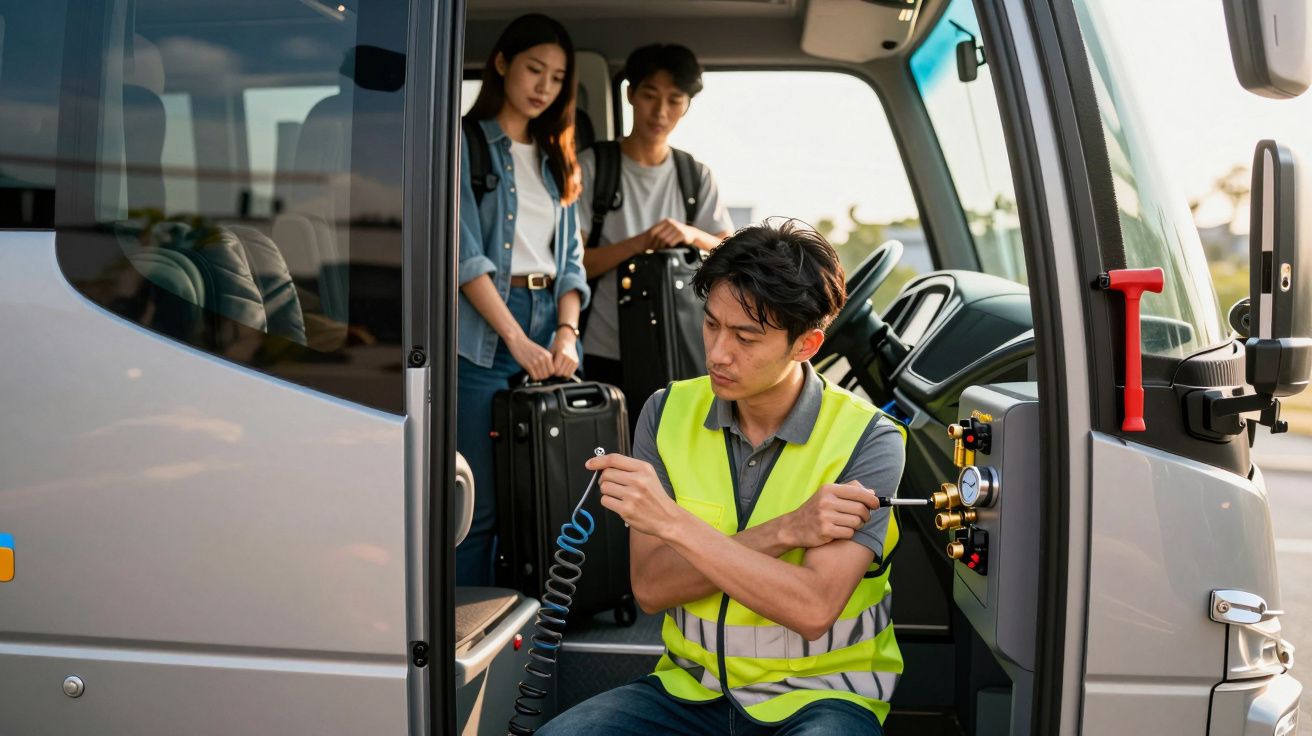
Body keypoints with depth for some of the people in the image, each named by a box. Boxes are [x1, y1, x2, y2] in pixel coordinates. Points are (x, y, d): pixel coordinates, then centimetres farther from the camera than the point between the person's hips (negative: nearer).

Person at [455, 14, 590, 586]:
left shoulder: (557, 161, 20)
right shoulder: (466, 143, 1)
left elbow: (570, 259, 15)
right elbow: (466, 254, -9)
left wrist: (566, 333, -3)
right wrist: (518, 339, -17)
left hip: (550, 331, 5)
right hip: (484, 339, -5)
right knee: (479, 504, -4)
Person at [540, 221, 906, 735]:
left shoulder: (868, 440, -12)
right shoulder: (668, 413, -1)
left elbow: (813, 609, -23)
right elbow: (650, 587, -9)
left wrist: (672, 522, -27)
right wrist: (785, 532, -20)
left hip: (819, 695, -2)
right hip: (690, 689, 3)